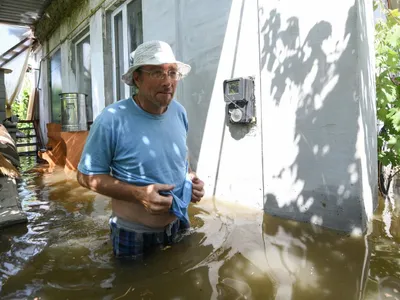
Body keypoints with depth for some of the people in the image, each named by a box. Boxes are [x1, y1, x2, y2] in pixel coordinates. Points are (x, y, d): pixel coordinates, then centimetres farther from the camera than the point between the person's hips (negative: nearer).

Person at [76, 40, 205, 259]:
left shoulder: (179, 112, -5)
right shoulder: (111, 120, -24)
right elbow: (86, 175, -15)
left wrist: (191, 177, -9)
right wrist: (138, 194, -28)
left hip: (179, 225, 5)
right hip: (133, 235, -5)